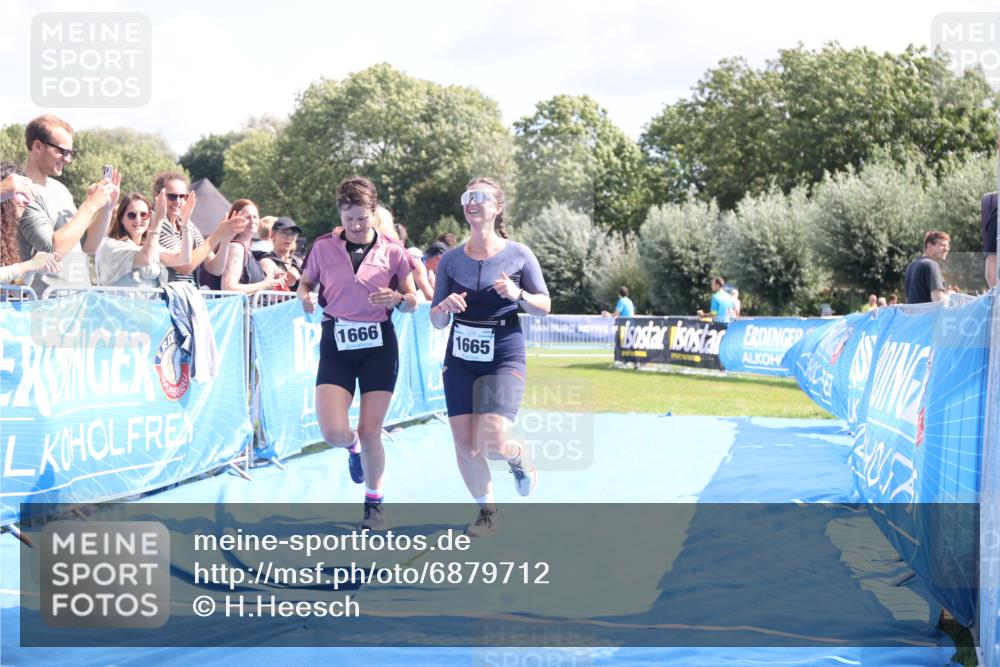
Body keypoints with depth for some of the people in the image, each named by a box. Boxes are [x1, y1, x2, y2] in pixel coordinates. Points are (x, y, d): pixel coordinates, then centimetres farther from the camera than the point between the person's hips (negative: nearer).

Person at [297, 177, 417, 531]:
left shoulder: (392, 252, -2)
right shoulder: (323, 247, -1)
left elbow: (412, 302, 6)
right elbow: (305, 281, 14)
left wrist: (397, 299, -17)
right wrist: (306, 296, -9)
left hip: (379, 344, -1)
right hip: (336, 344, 1)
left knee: (370, 431, -1)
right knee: (333, 432, -13)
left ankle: (374, 502, 22)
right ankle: (354, 447, 27)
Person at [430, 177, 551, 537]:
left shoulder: (518, 254, -4)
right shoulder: (451, 260, 3)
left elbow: (544, 305, 2)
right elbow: (436, 321, 6)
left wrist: (517, 294, -17)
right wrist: (445, 307, -17)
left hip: (504, 358, -3)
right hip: (459, 359, 3)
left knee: (492, 443, -17)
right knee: (465, 445, 0)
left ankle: (518, 457, 20)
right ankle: (487, 511, 23)